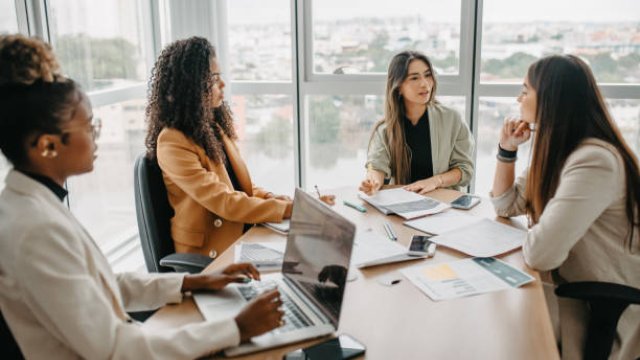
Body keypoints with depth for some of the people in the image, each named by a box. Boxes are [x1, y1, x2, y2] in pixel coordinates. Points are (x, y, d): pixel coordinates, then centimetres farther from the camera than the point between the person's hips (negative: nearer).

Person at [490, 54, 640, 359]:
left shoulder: (594, 160, -28)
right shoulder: (557, 150, 4)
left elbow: (539, 253, -34)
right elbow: (506, 206, 12)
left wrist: (533, 232, -10)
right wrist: (507, 149, -2)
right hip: (570, 286, 8)